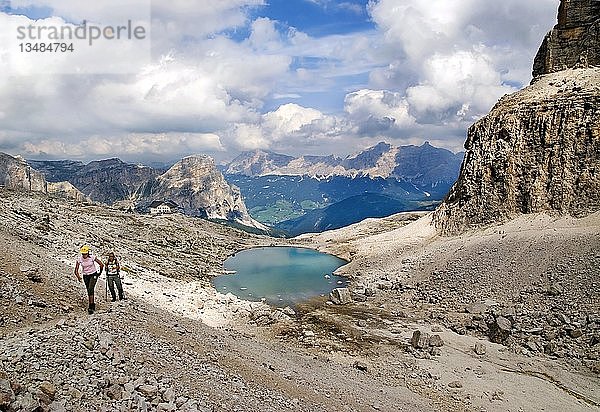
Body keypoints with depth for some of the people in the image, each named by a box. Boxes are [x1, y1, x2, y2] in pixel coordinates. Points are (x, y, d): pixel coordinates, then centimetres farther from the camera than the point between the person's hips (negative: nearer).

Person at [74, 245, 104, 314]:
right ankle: (93, 305, 28)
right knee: (89, 291, 12)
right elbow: (76, 270, -12)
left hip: (93, 275, -4)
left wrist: (100, 273, 0)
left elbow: (101, 265, -11)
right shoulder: (79, 259, -13)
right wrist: (78, 277, -30)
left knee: (90, 289, -20)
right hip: (85, 276, 4)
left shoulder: (92, 257, -20)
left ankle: (91, 307, -21)